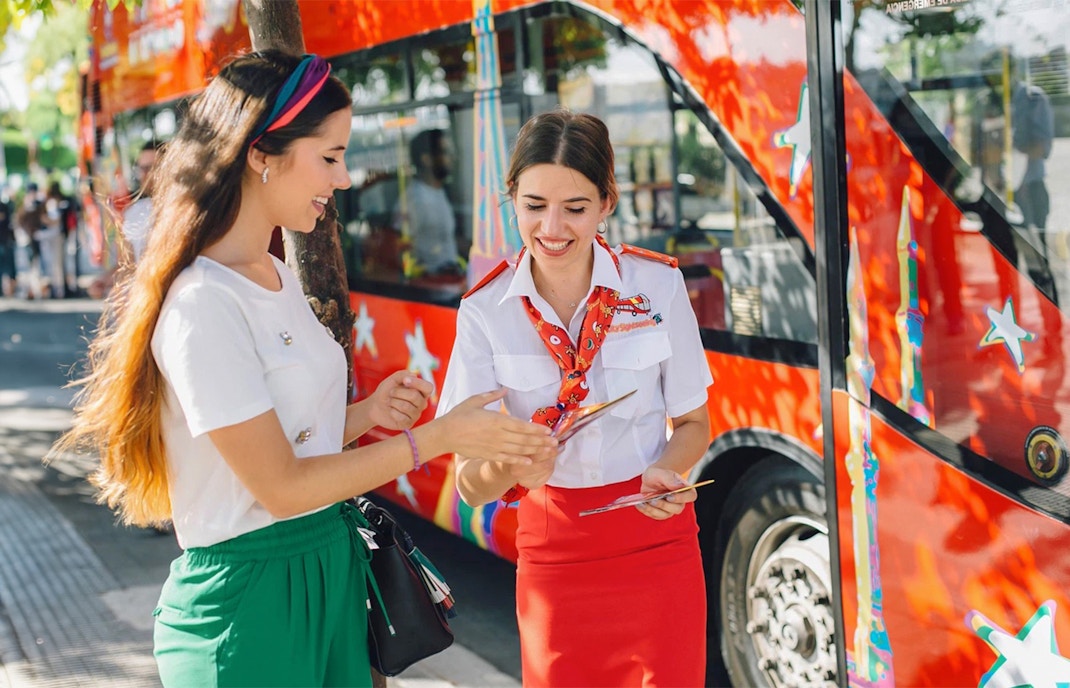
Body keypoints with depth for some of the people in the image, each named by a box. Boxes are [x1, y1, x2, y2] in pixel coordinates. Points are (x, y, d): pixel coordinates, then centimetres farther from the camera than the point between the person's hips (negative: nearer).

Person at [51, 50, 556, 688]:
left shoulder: (278, 278, 8)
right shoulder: (202, 307, -20)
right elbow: (280, 486, -20)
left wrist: (366, 412, -5)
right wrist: (441, 436, -17)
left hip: (332, 567, 8)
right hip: (249, 594, -8)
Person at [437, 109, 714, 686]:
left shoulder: (658, 284, -9)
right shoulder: (486, 311, -9)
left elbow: (692, 424, 3)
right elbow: (471, 485, -12)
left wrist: (664, 471, -18)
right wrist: (511, 466, -34)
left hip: (658, 545, 0)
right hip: (553, 554, 0)